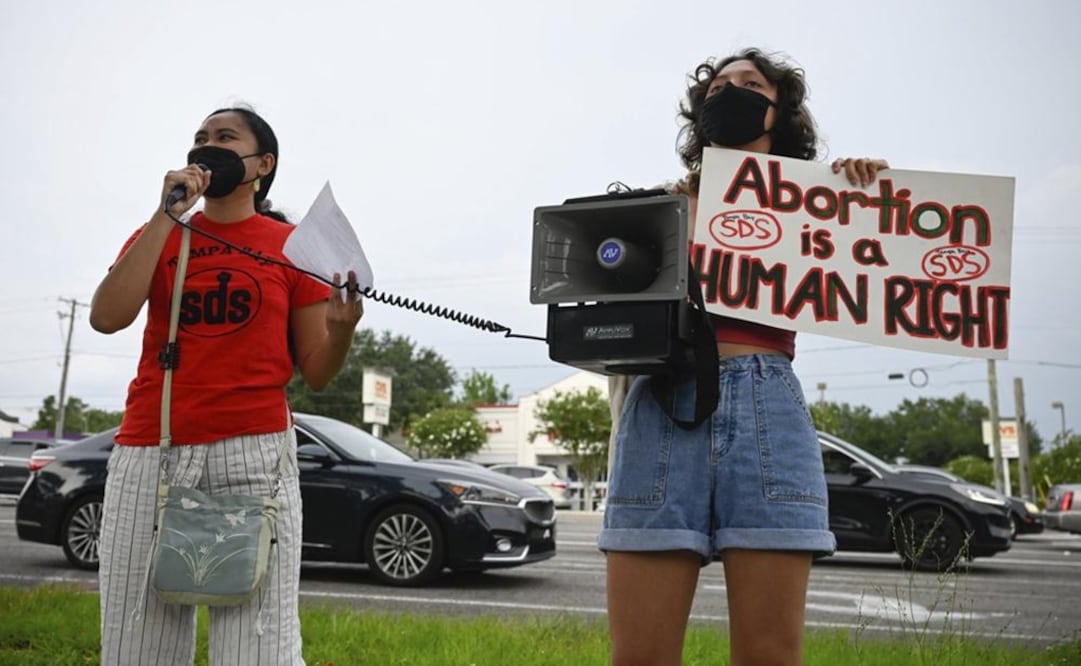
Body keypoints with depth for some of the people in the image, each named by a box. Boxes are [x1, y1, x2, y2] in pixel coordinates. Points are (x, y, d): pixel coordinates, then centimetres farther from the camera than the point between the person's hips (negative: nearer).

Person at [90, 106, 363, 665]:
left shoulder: (292, 246, 8)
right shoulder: (157, 236, 14)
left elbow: (315, 373, 6)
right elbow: (107, 317, -5)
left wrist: (341, 328, -16)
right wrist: (168, 215, -5)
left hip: (254, 451, -2)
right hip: (149, 452, 3)